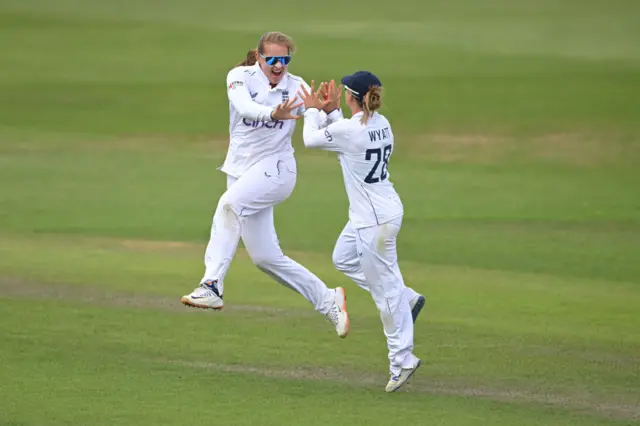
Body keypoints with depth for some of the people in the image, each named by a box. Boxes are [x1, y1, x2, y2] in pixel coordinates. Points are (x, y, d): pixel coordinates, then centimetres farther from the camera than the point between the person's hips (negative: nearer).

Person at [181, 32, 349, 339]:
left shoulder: (295, 87, -3)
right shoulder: (241, 77, -3)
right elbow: (244, 106, -26)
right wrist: (272, 113, -46)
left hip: (275, 171, -4)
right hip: (242, 171, 4)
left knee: (230, 202, -33)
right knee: (265, 257, 7)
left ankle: (212, 287, -40)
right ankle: (328, 300, 22)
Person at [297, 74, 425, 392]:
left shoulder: (349, 130, -22)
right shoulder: (381, 124, 3)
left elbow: (310, 139, -6)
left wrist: (313, 110, 10)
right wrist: (331, 112, 13)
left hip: (375, 220, -9)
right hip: (369, 214, 9)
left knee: (385, 289, -1)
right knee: (343, 258, 27)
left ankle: (402, 360, 7)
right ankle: (407, 299, 27)